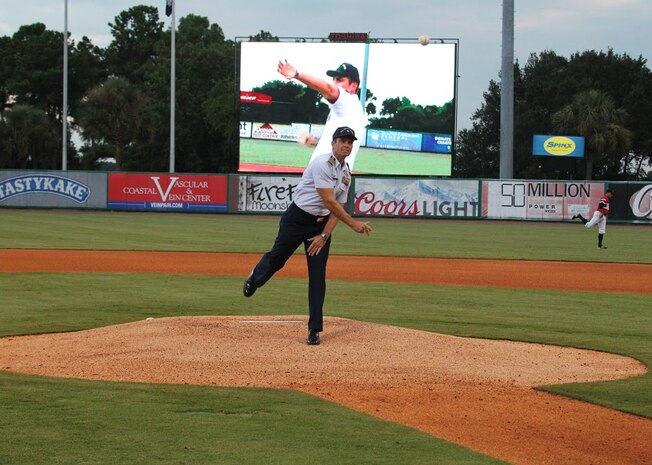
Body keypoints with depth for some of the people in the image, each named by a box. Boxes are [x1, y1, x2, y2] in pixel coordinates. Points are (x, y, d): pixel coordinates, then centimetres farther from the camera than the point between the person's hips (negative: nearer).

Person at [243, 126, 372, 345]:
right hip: (297, 218, -5)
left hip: (322, 224, 5)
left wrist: (325, 235, -8)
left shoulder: (346, 173, 6)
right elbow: (329, 202, -24)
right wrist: (353, 224, -25)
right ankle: (255, 278, 44)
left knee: (318, 276, -1)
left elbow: (338, 207, 5)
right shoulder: (322, 164, -18)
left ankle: (314, 329, 0)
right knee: (277, 259, 8)